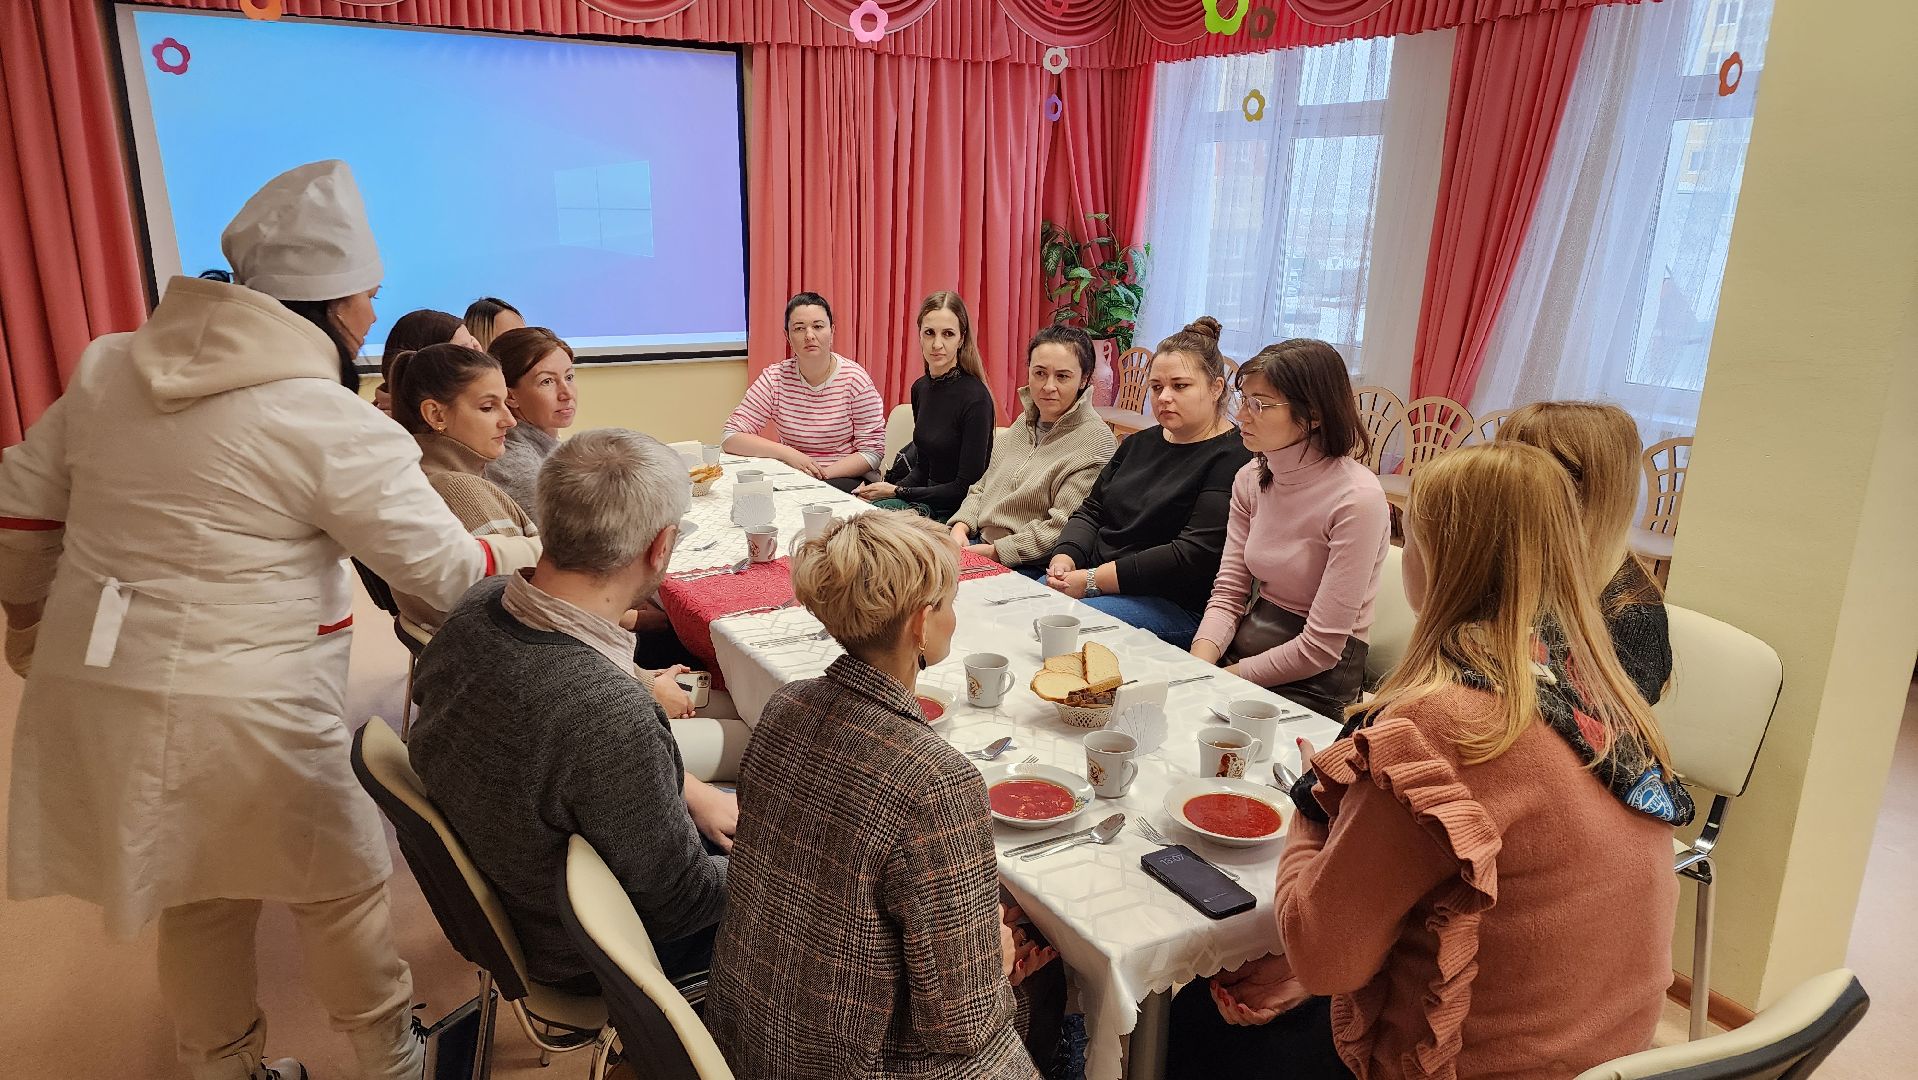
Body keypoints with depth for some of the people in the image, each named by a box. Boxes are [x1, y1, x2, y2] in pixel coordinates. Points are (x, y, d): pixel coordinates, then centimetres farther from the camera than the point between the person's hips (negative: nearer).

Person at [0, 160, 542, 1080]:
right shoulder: (330, 424, -16)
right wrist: (545, 549, 6)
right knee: (341, 891, 15)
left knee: (200, 899, 23)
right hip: (240, 712, -7)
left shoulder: (109, 367, 5)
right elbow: (448, 569, -12)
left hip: (92, 691, 7)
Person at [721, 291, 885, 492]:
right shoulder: (775, 378, 3)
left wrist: (824, 474, -17)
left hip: (844, 479, -2)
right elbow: (730, 437, -1)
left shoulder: (855, 379, -3)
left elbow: (872, 452, -3)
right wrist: (787, 453, -14)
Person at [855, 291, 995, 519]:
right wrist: (886, 489, -3)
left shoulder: (975, 397, -17)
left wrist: (897, 492, -12)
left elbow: (968, 487, -16)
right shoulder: (921, 388, 7)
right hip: (927, 504, 7)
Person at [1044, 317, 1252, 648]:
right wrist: (1065, 558, -6)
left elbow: (1195, 555, -19)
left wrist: (1093, 580, -18)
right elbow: (1091, 511, 18)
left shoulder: (1234, 458, -10)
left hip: (1174, 605, -8)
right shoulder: (1140, 443, 18)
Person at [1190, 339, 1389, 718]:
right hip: (1244, 649, 6)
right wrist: (1195, 670, -14)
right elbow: (1228, 592, 3)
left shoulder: (1356, 499, -20)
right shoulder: (1251, 478, 2)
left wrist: (1228, 677, -13)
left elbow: (1320, 647, -19)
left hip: (1312, 684, -6)